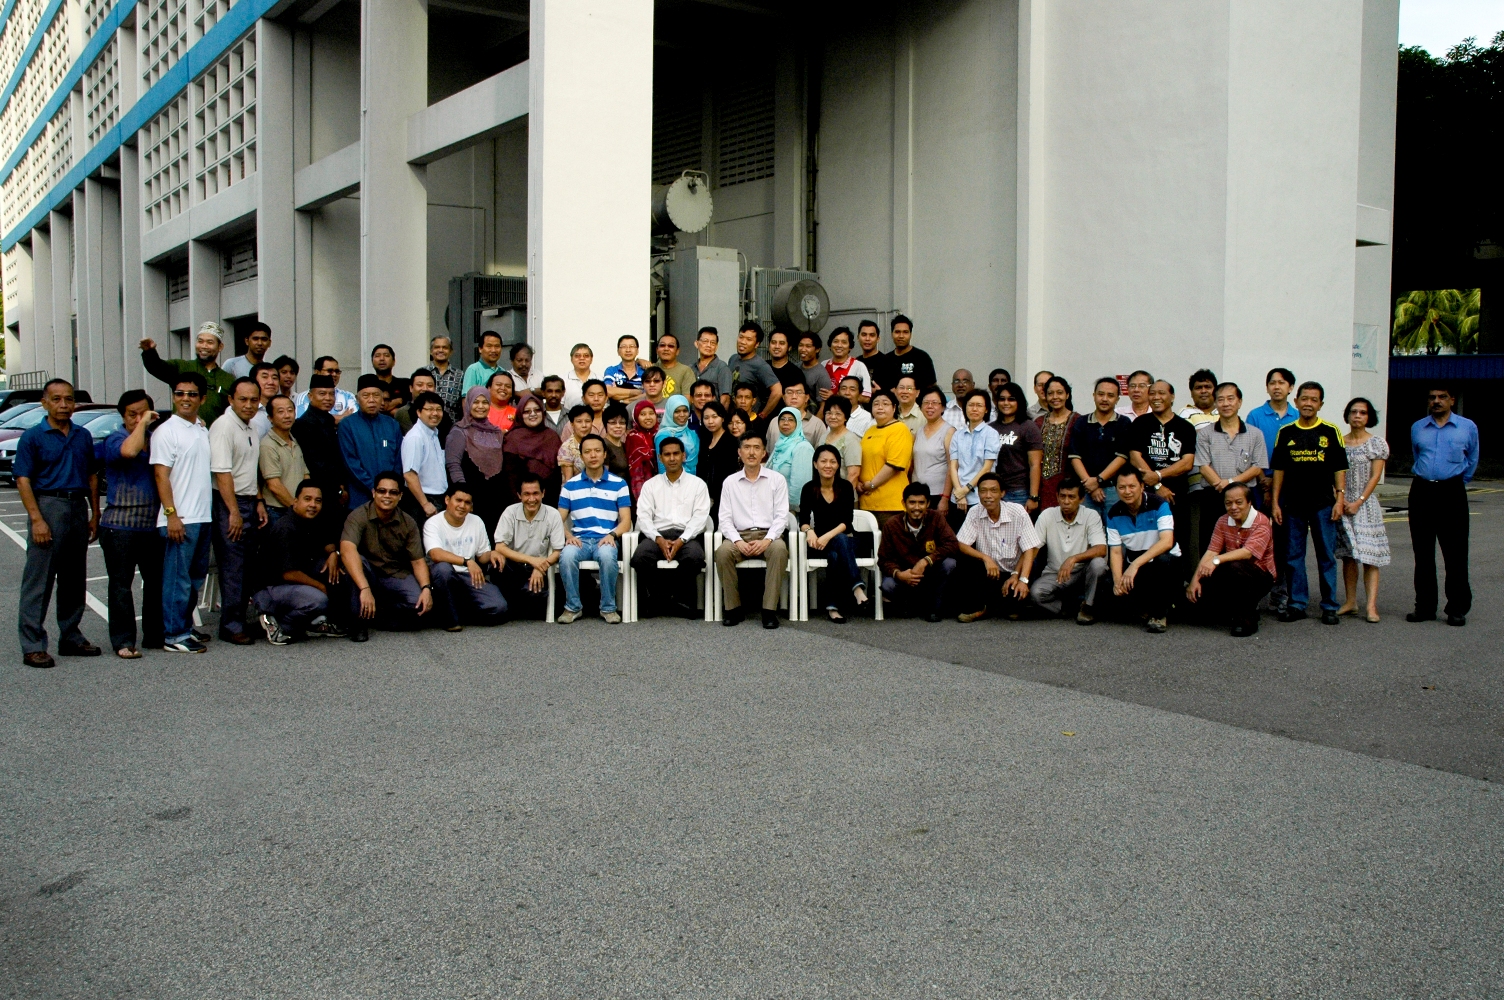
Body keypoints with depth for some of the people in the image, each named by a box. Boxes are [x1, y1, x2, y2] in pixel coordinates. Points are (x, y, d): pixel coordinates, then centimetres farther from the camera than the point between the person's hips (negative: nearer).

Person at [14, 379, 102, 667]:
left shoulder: (83, 436, 12)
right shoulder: (33, 437, -3)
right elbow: (23, 481, -8)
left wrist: (95, 514, 10)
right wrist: (37, 519, -16)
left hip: (78, 507, 5)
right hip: (49, 505, -5)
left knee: (74, 579, 12)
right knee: (38, 581, -4)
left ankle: (71, 637, 22)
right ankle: (32, 646, -1)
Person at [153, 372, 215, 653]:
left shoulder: (203, 430, 14)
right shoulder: (167, 431, -7)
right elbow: (161, 475, -12)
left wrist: (209, 511, 13)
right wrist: (172, 515, -18)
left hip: (204, 517, 7)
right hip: (180, 520, -7)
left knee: (197, 577, 13)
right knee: (178, 578, -3)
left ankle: (186, 627, 23)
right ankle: (174, 635, 2)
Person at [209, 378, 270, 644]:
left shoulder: (249, 428, 15)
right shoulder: (224, 426, -12)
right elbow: (222, 473, -19)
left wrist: (259, 502, 15)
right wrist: (234, 512, -21)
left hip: (249, 502, 9)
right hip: (229, 504, -9)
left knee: (248, 566, 10)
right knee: (233, 567, -7)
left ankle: (240, 619, 17)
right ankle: (231, 626, -2)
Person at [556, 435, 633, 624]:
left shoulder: (619, 484, 9)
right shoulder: (570, 485, 14)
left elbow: (626, 520, 5)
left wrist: (612, 535, -15)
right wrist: (569, 535, -10)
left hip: (606, 539, -1)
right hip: (579, 539, 1)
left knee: (607, 555, -37)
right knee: (567, 556, -34)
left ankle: (608, 608, -19)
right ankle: (573, 607, -15)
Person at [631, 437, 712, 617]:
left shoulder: (697, 484, 13)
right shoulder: (650, 485, 17)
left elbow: (699, 516, 1)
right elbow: (643, 516, 6)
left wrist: (681, 540, -15)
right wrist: (659, 539, -13)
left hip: (687, 536, -1)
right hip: (657, 535, 1)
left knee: (694, 556, -36)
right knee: (640, 557, -32)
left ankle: (680, 600, -14)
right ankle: (657, 599, -12)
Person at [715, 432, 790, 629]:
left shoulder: (777, 480, 7)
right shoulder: (730, 482, 10)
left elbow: (781, 516, 1)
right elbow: (725, 518, 5)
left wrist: (767, 540, -16)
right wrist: (738, 541, -14)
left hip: (768, 535, -1)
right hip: (740, 536, 1)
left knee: (779, 549, -35)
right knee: (722, 551, -31)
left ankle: (770, 610, -29)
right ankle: (733, 608, -19)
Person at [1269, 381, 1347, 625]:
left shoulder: (1331, 431, 2)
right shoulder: (1286, 432, 6)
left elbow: (1339, 468, 3)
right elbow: (1279, 469, 7)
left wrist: (1340, 498, -6)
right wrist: (1275, 502, 3)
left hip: (1323, 504, -1)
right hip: (1293, 504, 2)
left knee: (1327, 556, 2)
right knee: (1294, 556, 5)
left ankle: (1329, 606, 9)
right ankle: (1297, 604, 14)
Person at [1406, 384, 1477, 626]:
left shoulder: (1468, 427, 3)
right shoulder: (1417, 428, 9)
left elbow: (1472, 462, 16)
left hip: (1452, 494, -2)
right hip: (1421, 492, 3)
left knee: (1455, 554, -2)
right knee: (1423, 554, 6)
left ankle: (1458, 609, 5)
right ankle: (1424, 607, 12)